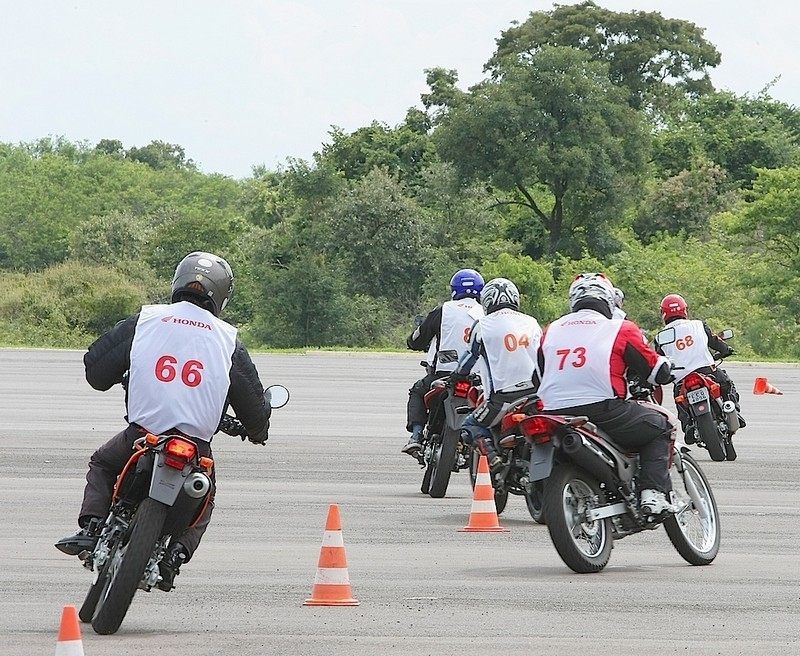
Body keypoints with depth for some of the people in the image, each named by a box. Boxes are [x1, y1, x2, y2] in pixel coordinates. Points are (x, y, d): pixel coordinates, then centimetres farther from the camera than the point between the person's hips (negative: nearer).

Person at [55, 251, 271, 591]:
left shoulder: (145, 319, 4)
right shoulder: (227, 338, 7)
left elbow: (96, 366, 6)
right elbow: (251, 395, 11)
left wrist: (117, 379, 30)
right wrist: (257, 430, 32)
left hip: (142, 434, -1)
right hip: (197, 445, 1)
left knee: (102, 464, 29)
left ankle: (90, 528, 8)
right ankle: (175, 555, 4)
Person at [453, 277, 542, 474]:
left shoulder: (483, 325, 1)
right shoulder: (532, 323, 12)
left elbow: (469, 357, 10)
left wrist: (457, 376, 29)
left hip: (502, 397, -4)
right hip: (535, 395, 4)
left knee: (471, 425, 12)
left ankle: (492, 457, -11)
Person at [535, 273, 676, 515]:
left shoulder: (551, 332, 17)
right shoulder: (621, 329, 4)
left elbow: (542, 375, 27)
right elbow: (658, 371, 8)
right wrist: (670, 368, 31)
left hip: (554, 414, 5)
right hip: (603, 410, -5)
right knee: (660, 427, 14)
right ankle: (652, 492, -2)